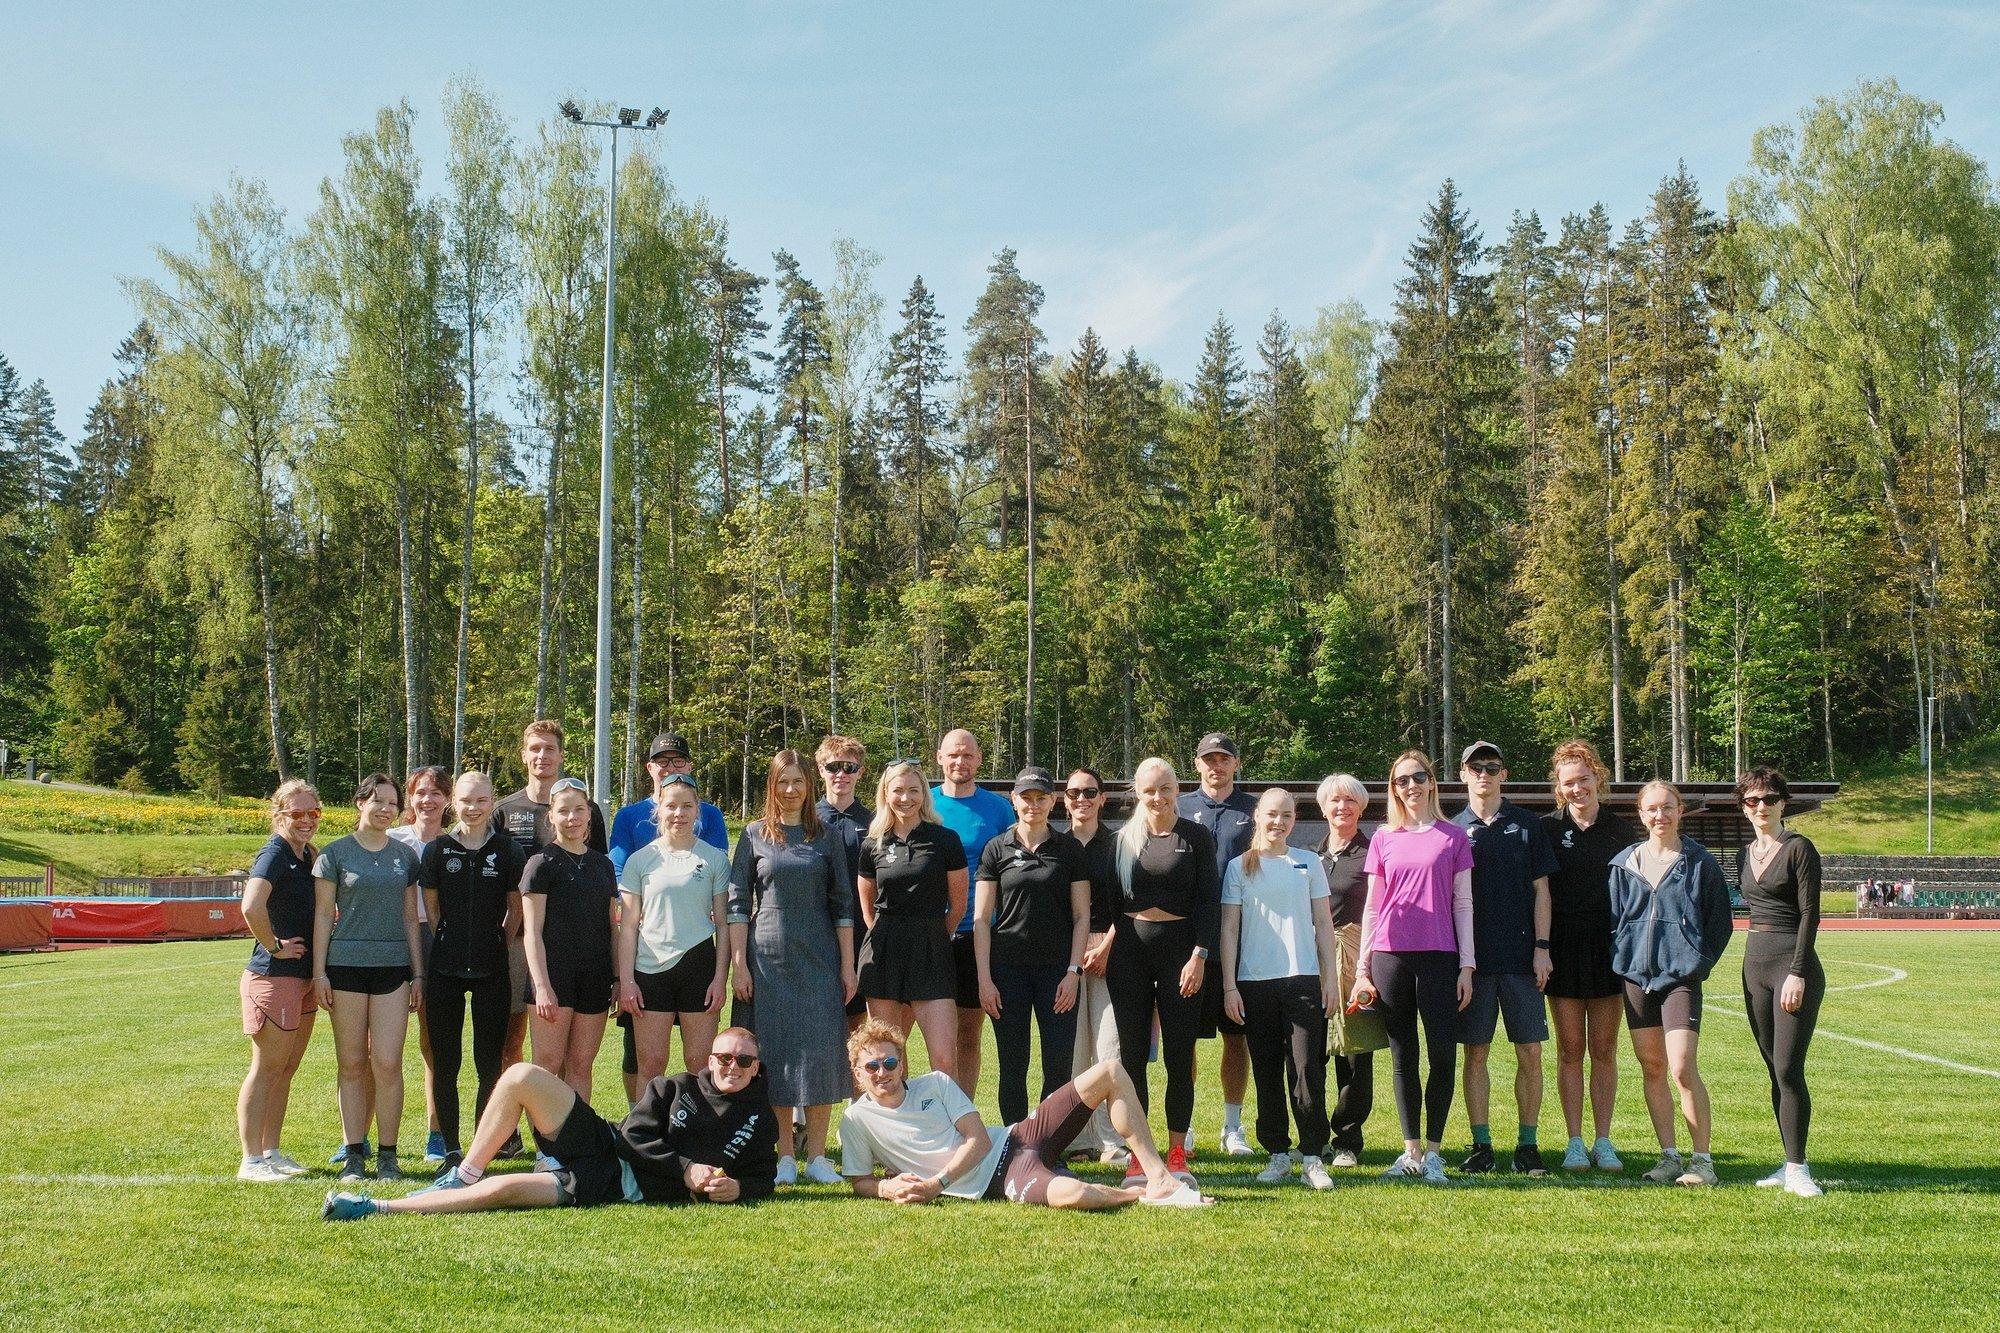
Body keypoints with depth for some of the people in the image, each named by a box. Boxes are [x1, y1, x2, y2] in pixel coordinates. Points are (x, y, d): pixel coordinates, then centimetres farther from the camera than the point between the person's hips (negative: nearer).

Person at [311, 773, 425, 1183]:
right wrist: (319, 971, -3)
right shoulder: (336, 853, 4)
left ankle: (387, 1154, 3)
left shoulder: (405, 856, 12)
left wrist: (418, 972, 10)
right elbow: (323, 915, 3)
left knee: (388, 1063, -5)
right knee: (352, 1064, 2)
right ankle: (354, 1154, 9)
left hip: (393, 966, 2)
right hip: (346, 966, -2)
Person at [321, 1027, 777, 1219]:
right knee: (522, 1076, -19)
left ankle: (381, 1208, -19)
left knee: (502, 1190, -25)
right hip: (600, 1142, 3)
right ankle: (465, 1175, -7)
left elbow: (763, 1177, 12)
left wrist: (737, 1187, -11)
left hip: (625, 1187, -3)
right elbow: (635, 1137, 2)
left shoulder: (760, 1119, 9)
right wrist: (686, 1168, -9)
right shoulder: (675, 1088, 11)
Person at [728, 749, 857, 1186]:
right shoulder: (755, 835, 5)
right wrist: (739, 964, -5)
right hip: (768, 957, -1)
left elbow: (842, 905, 8)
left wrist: (848, 965, 3)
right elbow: (737, 903, 2)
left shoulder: (827, 837, 8)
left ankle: (816, 1155, 5)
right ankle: (784, 1156, 8)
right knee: (774, 1053, 0)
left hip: (819, 959, 1)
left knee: (821, 1052, -3)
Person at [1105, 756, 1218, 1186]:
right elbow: (1110, 900, 11)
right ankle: (1138, 1155, 7)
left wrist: (1199, 956, -10)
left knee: (1179, 1056, 0)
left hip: (1180, 947, -2)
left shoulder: (1196, 837, 2)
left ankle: (1177, 1153, 9)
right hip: (1129, 951, 2)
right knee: (1132, 1055, 2)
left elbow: (1209, 901, -2)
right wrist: (1103, 947, 2)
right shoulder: (1124, 839, 9)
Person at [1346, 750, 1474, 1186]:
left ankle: (1432, 1151, 4)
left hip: (1439, 957, -1)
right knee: (1403, 1058, 6)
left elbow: (1463, 903, 6)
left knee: (1443, 1055, -7)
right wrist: (1362, 968, 7)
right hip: (1390, 956, 2)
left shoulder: (1453, 836, 6)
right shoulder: (1384, 839, 10)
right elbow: (1371, 906, 12)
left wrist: (1467, 964, 0)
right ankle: (1410, 1151, 11)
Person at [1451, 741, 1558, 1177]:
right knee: (1476, 1054, 3)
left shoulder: (1526, 825, 6)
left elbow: (1540, 890, 5)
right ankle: (1481, 1145, 9)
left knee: (1530, 1052, 0)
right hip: (1472, 957, 0)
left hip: (1521, 958, 0)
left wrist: (1541, 947, -3)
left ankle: (1527, 1145, 7)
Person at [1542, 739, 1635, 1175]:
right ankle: (1575, 1142, 8)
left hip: (1611, 948, 1)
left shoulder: (1621, 830, 6)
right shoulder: (1547, 829, 3)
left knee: (1604, 1049, 5)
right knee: (1570, 1048, 3)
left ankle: (1603, 1141, 11)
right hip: (1564, 947, -1)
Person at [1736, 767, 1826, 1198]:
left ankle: (1797, 1169, -7)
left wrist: (1797, 973, -18)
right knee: (1774, 1070, 8)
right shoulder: (1746, 854, 14)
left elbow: (1809, 914, -11)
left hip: (1794, 965, -7)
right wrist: (1754, 965, 17)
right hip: (1755, 964, 7)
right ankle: (1790, 1163, 13)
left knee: (1788, 1069, -11)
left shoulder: (1798, 849, -7)